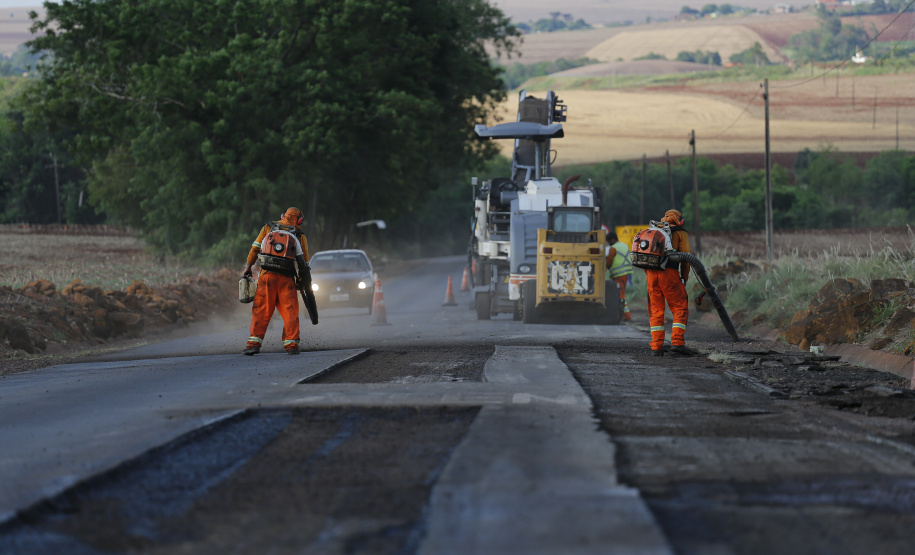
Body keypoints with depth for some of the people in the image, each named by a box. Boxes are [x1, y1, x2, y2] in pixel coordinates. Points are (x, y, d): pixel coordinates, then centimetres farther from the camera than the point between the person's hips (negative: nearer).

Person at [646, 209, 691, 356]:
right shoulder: (680, 233, 10)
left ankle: (656, 347, 2)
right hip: (669, 273, -4)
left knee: (656, 311, 9)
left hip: (651, 272, 4)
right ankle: (677, 342, -11)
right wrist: (684, 279, 12)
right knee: (680, 309, 3)